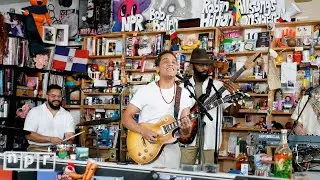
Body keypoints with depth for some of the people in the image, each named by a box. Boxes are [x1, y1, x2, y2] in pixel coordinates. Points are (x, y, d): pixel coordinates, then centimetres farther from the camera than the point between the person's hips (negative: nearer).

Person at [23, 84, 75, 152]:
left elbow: (69, 137, 0)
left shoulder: (67, 115, 11)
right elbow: (28, 135, -8)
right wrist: (50, 139, -18)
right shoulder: (34, 112, 2)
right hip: (37, 148, -4)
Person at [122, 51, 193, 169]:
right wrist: (143, 131, -20)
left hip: (172, 150, 3)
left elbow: (184, 133, 4)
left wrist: (186, 129, -18)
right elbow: (126, 118, -5)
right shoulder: (145, 91, -6)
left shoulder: (183, 93, 4)